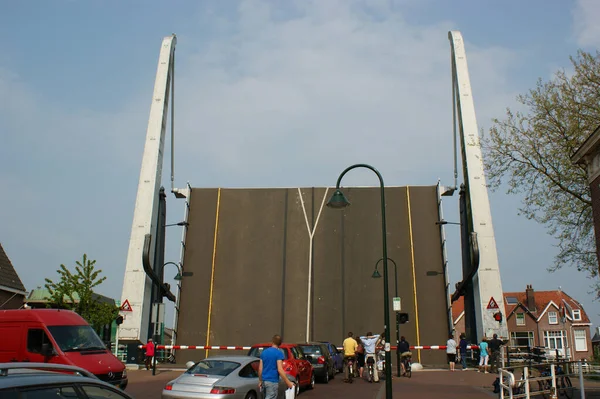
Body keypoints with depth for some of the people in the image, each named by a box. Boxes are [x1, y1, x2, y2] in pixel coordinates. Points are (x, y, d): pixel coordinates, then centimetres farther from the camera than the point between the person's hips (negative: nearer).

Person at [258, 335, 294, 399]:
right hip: (272, 381, -7)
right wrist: (288, 383, -14)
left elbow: (260, 369, 9)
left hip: (264, 381, 7)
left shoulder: (264, 352, 8)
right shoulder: (279, 353, -11)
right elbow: (280, 370, -18)